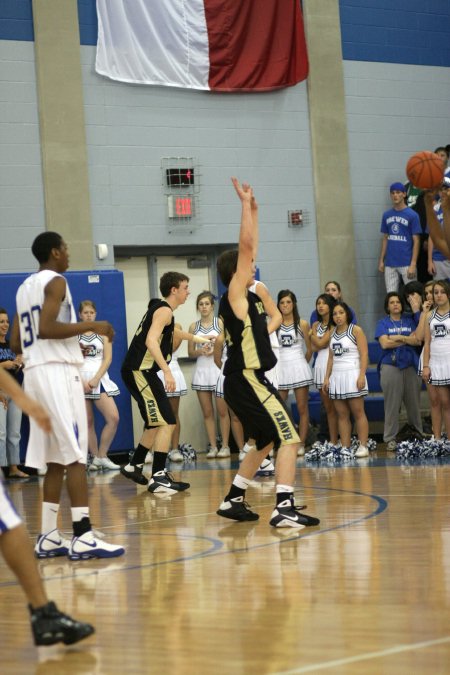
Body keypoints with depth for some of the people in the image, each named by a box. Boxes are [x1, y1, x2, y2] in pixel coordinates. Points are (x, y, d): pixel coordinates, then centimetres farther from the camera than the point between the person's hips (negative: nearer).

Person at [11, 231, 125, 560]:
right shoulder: (55, 282, -7)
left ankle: (48, 537, 11)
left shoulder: (25, 287, 19)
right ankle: (83, 537, -14)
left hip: (35, 371, 9)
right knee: (75, 456, -10)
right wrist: (90, 326, -14)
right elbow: (46, 328, -22)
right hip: (58, 371, -9)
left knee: (56, 460, 11)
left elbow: (16, 342, 20)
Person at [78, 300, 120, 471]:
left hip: (100, 379, 1)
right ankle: (95, 457, 10)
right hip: (80, 381, -1)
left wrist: (95, 379, -10)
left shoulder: (103, 332, 9)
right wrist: (81, 381, -11)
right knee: (88, 422, 0)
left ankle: (102, 456, -1)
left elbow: (107, 358, 2)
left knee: (113, 418, -12)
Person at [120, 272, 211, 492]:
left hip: (140, 371, 10)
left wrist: (196, 338, 58)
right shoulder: (164, 310, -10)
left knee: (156, 423, 20)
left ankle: (134, 466, 31)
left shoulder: (161, 309, 20)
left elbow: (170, 331, 43)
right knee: (167, 423, -13)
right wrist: (167, 371, -34)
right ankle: (158, 478, -16)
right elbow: (151, 341, -26)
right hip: (140, 371, -10)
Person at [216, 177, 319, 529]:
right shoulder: (235, 295, -10)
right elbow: (246, 245, -18)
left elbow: (250, 248, 22)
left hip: (246, 381, 10)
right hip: (248, 380, -10)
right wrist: (245, 203, -13)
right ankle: (285, 508, -23)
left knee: (266, 442, 21)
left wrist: (254, 209, 22)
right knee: (290, 438, -14)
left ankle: (234, 500, 24)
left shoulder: (247, 297, 13)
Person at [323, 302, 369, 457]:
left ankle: (363, 446, -5)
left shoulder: (356, 330, -3)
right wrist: (327, 377, 11)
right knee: (342, 414, 3)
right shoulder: (333, 333, 15)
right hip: (336, 376, 6)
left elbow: (364, 354, -8)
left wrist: (362, 376, -17)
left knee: (358, 412, -6)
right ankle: (345, 448, 4)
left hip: (352, 374, -6)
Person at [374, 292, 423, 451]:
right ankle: (390, 438, 1)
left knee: (414, 400, 3)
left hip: (410, 365, 2)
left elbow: (418, 341, -1)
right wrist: (408, 339, -5)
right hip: (390, 366, -2)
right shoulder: (383, 323, 6)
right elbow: (384, 343, -9)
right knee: (392, 403, -3)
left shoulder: (409, 321, 11)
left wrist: (399, 337, -11)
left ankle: (418, 431, 16)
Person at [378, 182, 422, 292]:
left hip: (407, 264, -4)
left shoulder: (412, 215, -5)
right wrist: (381, 260, 10)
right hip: (390, 264, 4)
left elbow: (416, 241, -6)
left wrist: (413, 264, -13)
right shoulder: (386, 215, 9)